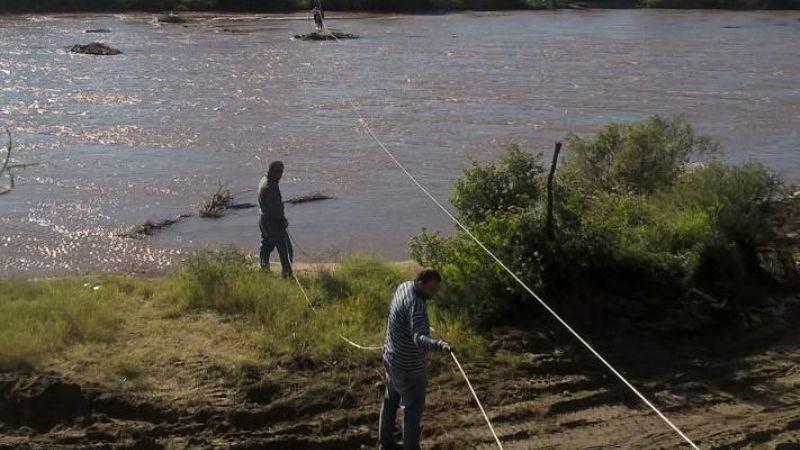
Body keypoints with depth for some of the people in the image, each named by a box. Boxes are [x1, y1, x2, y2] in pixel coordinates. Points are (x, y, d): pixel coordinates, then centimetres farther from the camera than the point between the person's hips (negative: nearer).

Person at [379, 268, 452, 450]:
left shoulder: (404, 286, -4)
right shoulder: (416, 306, -33)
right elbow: (419, 338, -48)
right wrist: (440, 345, -65)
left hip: (392, 358, 10)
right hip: (409, 366, -10)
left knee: (391, 401, 24)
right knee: (413, 409, 5)